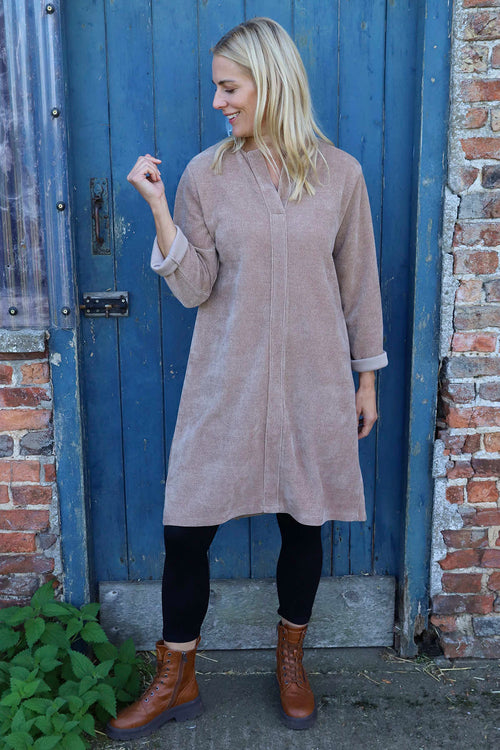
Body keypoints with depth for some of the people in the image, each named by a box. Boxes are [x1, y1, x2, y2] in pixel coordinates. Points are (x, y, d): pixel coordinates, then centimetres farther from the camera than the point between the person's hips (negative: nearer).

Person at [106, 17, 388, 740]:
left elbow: (358, 283, 5)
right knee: (185, 530, 3)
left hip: (313, 383, 0)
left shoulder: (339, 173, 0)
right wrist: (159, 207, -16)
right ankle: (176, 681, 26)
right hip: (227, 384, 0)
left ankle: (291, 661, 39)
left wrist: (367, 376, 8)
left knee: (303, 525, 12)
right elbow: (194, 289, -5)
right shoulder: (206, 174, -1)